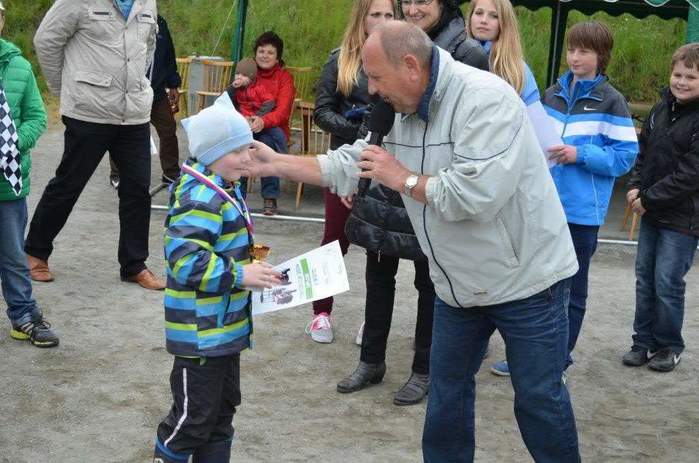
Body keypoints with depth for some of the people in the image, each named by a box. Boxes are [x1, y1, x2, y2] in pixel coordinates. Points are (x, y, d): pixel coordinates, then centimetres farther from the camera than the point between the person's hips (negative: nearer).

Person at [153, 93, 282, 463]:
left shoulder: (224, 191, 10)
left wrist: (248, 261, 10)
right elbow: (184, 260, -30)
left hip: (226, 328, 10)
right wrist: (240, 275, -27)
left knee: (223, 410, 19)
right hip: (201, 333, -10)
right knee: (194, 416, 1)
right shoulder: (201, 199, -23)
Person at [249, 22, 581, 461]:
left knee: (539, 398, 5)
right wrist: (276, 163, 2)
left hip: (526, 278, -7)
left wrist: (404, 178, -22)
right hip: (460, 284, 8)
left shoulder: (485, 100, -26)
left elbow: (475, 195, -36)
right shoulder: (401, 110, 0)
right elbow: (349, 166, 9)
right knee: (447, 392, 16)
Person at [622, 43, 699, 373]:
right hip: (650, 212, 7)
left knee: (668, 283, -1)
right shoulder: (661, 109, 8)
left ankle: (670, 346, 16)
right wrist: (635, 187, 1)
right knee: (645, 278, 11)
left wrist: (649, 199, -15)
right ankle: (643, 342, 22)